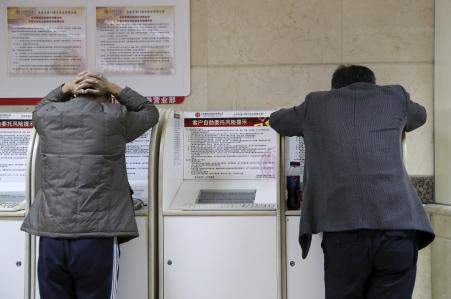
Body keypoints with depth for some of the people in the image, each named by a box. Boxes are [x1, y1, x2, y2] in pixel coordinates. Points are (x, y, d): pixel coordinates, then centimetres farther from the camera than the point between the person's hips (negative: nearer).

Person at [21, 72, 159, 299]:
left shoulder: (45, 117, 7)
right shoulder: (114, 117, -1)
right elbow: (150, 112, 19)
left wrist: (66, 88, 18)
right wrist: (113, 89, 14)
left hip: (50, 238, 3)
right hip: (96, 239, -3)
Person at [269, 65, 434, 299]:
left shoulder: (316, 104, 20)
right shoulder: (395, 97, 22)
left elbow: (276, 120, 38)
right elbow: (420, 115, 44)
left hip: (343, 228, 0)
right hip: (397, 225, 1)